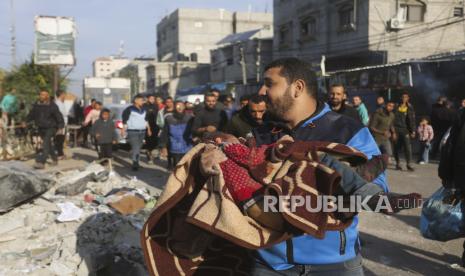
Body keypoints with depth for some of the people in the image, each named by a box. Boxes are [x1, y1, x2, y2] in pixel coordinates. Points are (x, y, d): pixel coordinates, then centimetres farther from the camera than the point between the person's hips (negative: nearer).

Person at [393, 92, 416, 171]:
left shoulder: (410, 108, 7)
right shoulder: (396, 107, 6)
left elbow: (412, 120, 6)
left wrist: (413, 131, -1)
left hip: (405, 129, -1)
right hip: (396, 129, 1)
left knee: (408, 146, -10)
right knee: (396, 147, 3)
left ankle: (409, 164, -7)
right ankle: (398, 163, 13)